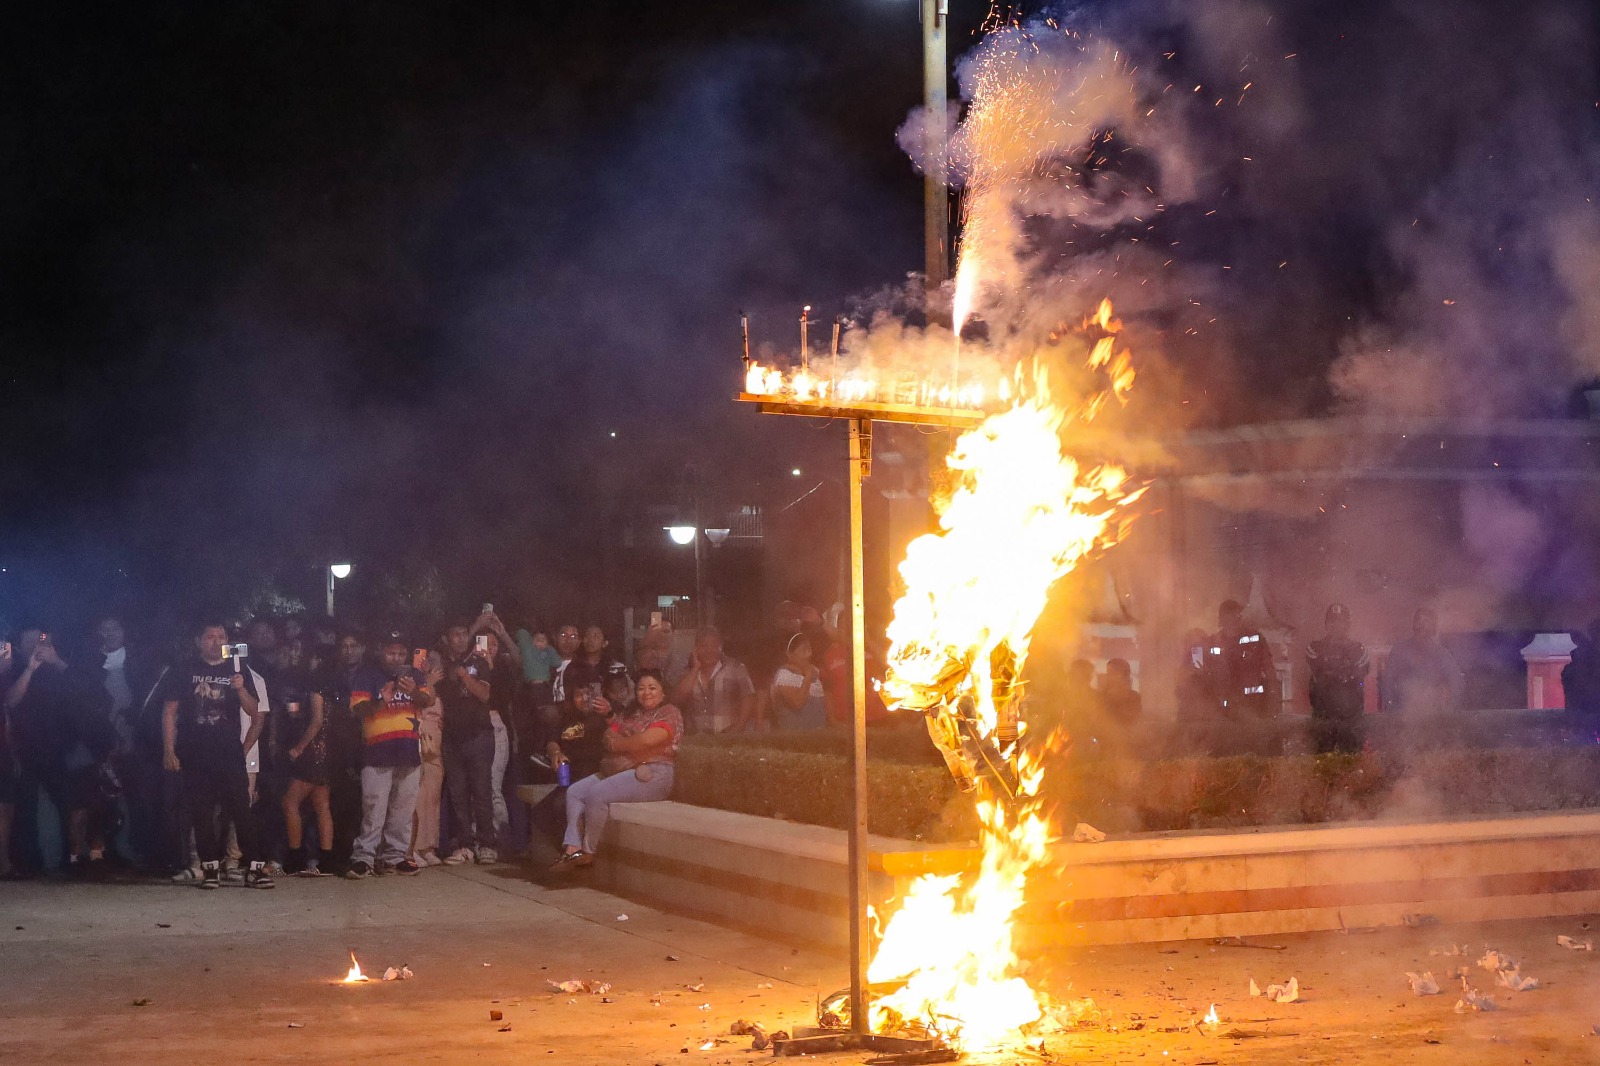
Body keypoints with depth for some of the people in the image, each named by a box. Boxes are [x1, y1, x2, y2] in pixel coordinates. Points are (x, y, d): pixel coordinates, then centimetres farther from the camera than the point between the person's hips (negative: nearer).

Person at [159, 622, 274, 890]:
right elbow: (169, 712, 5)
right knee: (202, 814, 0)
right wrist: (169, 750, -4)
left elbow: (254, 712, 4)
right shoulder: (183, 672, 8)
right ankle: (210, 868, 6)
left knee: (241, 811, -8)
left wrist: (241, 689, -16)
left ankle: (255, 867, -9)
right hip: (195, 757, 0)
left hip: (230, 755, 0)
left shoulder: (236, 671, 11)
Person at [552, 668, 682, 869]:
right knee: (575, 791, -4)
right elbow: (609, 736, 12)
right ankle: (572, 849, -15)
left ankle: (588, 852, -14)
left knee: (598, 793, -27)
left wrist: (617, 743, -2)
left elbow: (646, 741, -17)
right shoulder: (632, 715, 23)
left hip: (653, 775, -9)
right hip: (620, 770, 9)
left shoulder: (669, 713, -3)